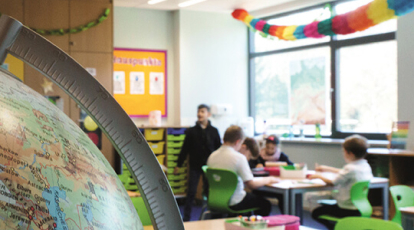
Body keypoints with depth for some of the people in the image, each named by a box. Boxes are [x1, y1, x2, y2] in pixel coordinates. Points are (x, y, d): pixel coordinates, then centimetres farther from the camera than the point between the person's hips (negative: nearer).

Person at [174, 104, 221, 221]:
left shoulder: (214, 131, 1)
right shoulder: (191, 131, 1)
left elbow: (219, 149, 6)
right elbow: (185, 149, 3)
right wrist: (178, 165, 3)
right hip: (195, 166, 0)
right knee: (191, 192, -1)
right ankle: (186, 218, 5)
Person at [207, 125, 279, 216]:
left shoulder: (212, 156, 0)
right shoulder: (239, 157, -19)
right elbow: (251, 185, -18)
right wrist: (268, 180, 0)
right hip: (234, 204, -7)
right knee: (266, 204, 14)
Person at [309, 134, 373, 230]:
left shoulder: (350, 168, -24)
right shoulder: (366, 166, 3)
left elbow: (332, 182, -14)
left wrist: (319, 176, 4)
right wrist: (328, 169, 27)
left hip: (348, 210, -9)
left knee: (316, 213, 3)